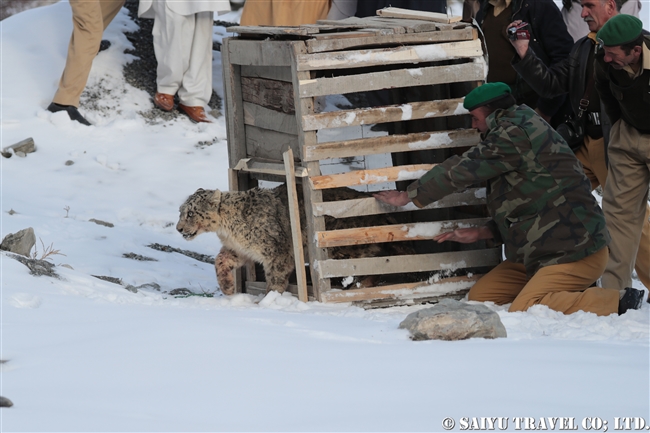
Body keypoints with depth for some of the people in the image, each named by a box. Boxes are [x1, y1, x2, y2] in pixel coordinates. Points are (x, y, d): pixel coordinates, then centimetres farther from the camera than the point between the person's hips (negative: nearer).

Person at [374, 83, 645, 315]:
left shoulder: (515, 134, -15)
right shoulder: (522, 129, 20)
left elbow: (460, 170, -12)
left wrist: (408, 196, -1)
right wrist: (480, 233, 12)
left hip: (574, 251, -11)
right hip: (539, 252, 11)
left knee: (523, 312, -27)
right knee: (479, 297, 6)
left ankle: (616, 304, -18)